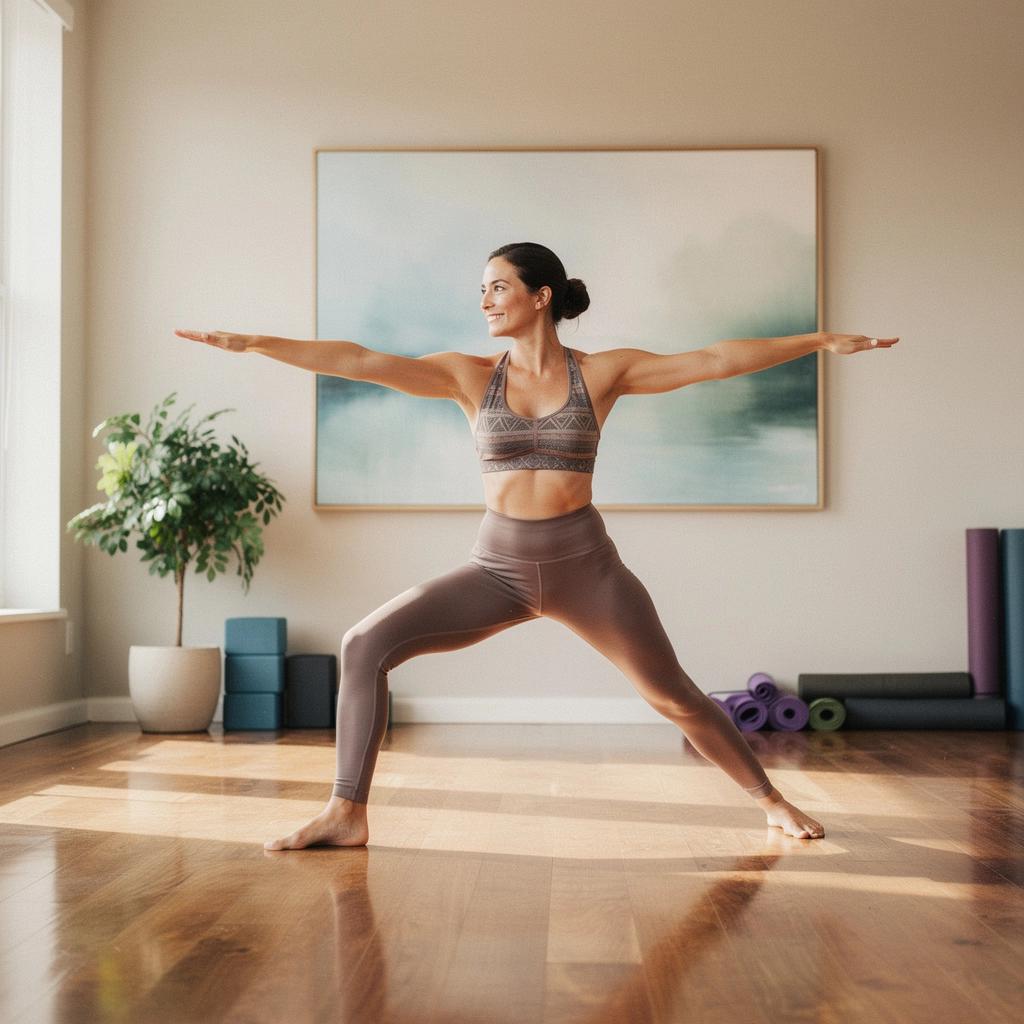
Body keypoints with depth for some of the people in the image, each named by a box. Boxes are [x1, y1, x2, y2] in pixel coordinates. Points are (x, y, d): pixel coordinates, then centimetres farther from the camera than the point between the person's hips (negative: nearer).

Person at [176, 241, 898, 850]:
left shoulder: (602, 372, -1)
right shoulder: (469, 376, 1)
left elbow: (716, 360, -2)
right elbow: (359, 360, -8)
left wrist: (819, 341, -4)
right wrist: (253, 343, -15)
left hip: (584, 564, -2)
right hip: (496, 566, 2)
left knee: (671, 694, 3)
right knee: (366, 645, -11)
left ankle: (772, 802, 27)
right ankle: (348, 815, -2)